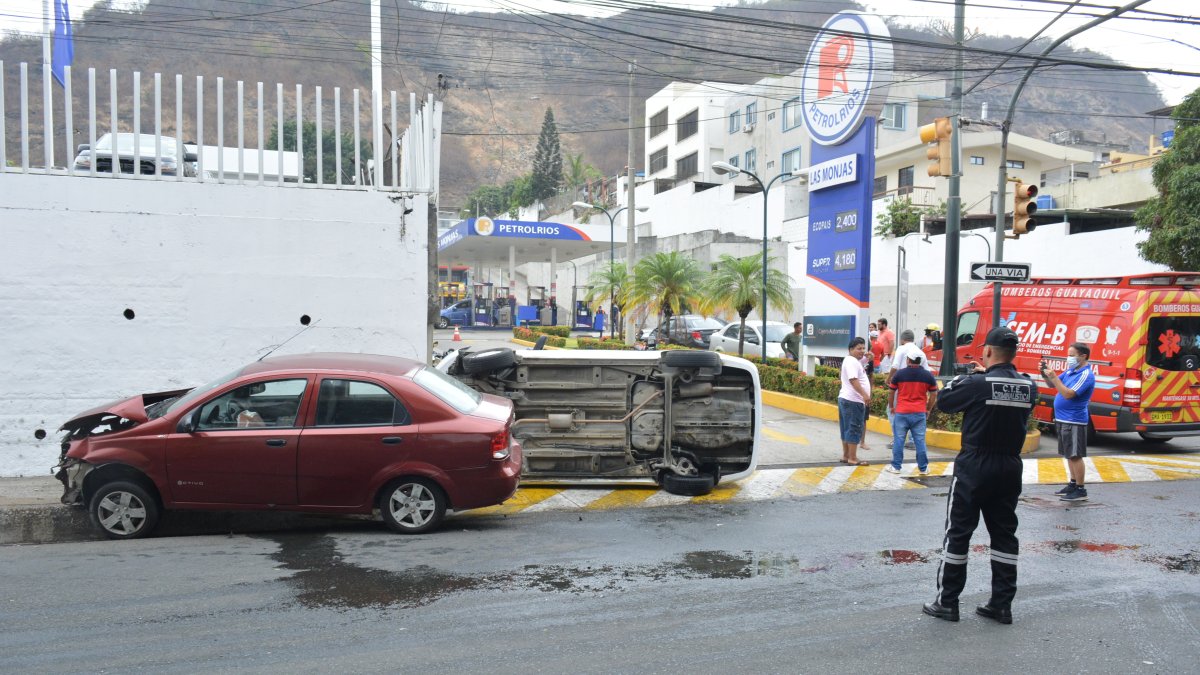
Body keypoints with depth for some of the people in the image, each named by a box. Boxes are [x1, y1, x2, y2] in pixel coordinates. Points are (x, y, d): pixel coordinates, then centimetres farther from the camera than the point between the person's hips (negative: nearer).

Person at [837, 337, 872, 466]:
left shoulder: (855, 361, 19)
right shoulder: (851, 361, -15)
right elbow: (853, 380, -27)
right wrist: (864, 395, -33)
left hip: (847, 399, 11)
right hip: (853, 401, -11)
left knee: (847, 429, 13)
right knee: (854, 429, -8)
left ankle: (846, 456, 19)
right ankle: (852, 459, -6)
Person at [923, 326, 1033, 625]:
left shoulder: (976, 384, -16)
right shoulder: (1028, 386, 0)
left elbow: (942, 401, -4)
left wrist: (962, 377, 10)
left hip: (974, 468, -5)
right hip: (1009, 469, 5)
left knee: (958, 532, 3)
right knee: (1004, 534, 12)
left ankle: (947, 601, 9)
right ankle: (1002, 604, 18)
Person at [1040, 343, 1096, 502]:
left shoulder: (1086, 375, -15)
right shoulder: (1070, 371, 11)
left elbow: (1068, 394, -24)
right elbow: (1052, 384, 18)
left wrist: (1053, 376, -23)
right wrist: (1045, 373, 0)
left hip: (1074, 421, -9)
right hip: (1063, 419, 9)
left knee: (1075, 456, -5)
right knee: (1070, 455, 16)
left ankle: (1080, 490, 0)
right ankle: (1073, 484, 26)